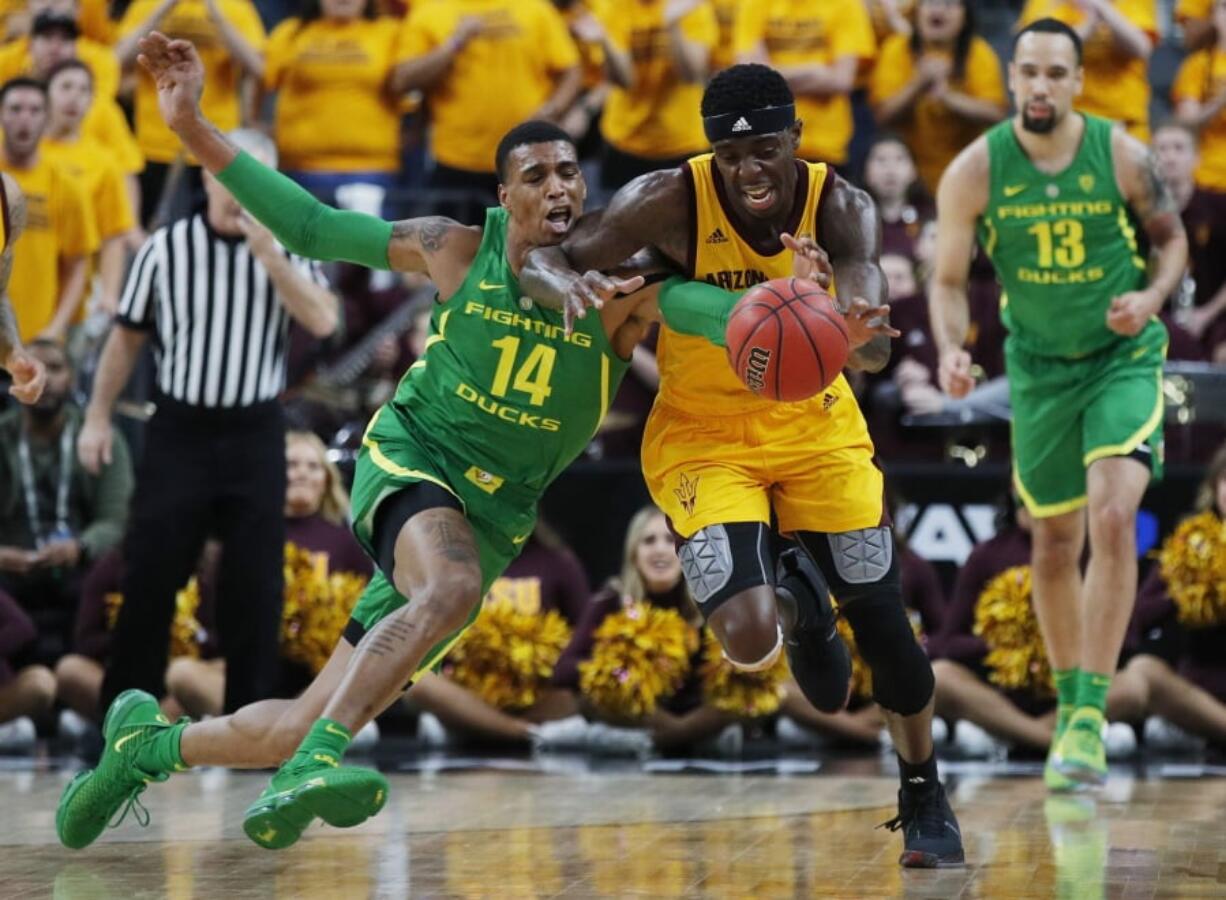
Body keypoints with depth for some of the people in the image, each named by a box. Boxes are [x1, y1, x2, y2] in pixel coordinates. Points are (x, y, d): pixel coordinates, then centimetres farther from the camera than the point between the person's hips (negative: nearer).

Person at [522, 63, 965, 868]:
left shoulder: (841, 209, -20)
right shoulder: (671, 201, -23)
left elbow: (874, 348, -32)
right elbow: (542, 262, -19)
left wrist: (852, 326, -58)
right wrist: (571, 284, -44)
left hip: (816, 424, 2)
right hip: (703, 432, -2)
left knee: (882, 616, 4)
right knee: (749, 639, -19)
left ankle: (925, 800, 28)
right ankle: (798, 602, 21)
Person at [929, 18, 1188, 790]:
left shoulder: (1121, 156, -12)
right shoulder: (976, 171, -11)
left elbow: (1173, 239, 3)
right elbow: (949, 281, -4)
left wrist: (1153, 296, -18)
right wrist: (951, 349, -23)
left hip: (1123, 358, -2)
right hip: (1039, 367, 2)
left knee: (1113, 518, -21)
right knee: (1055, 544, 11)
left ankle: (1092, 715, -19)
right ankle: (1069, 703, 29)